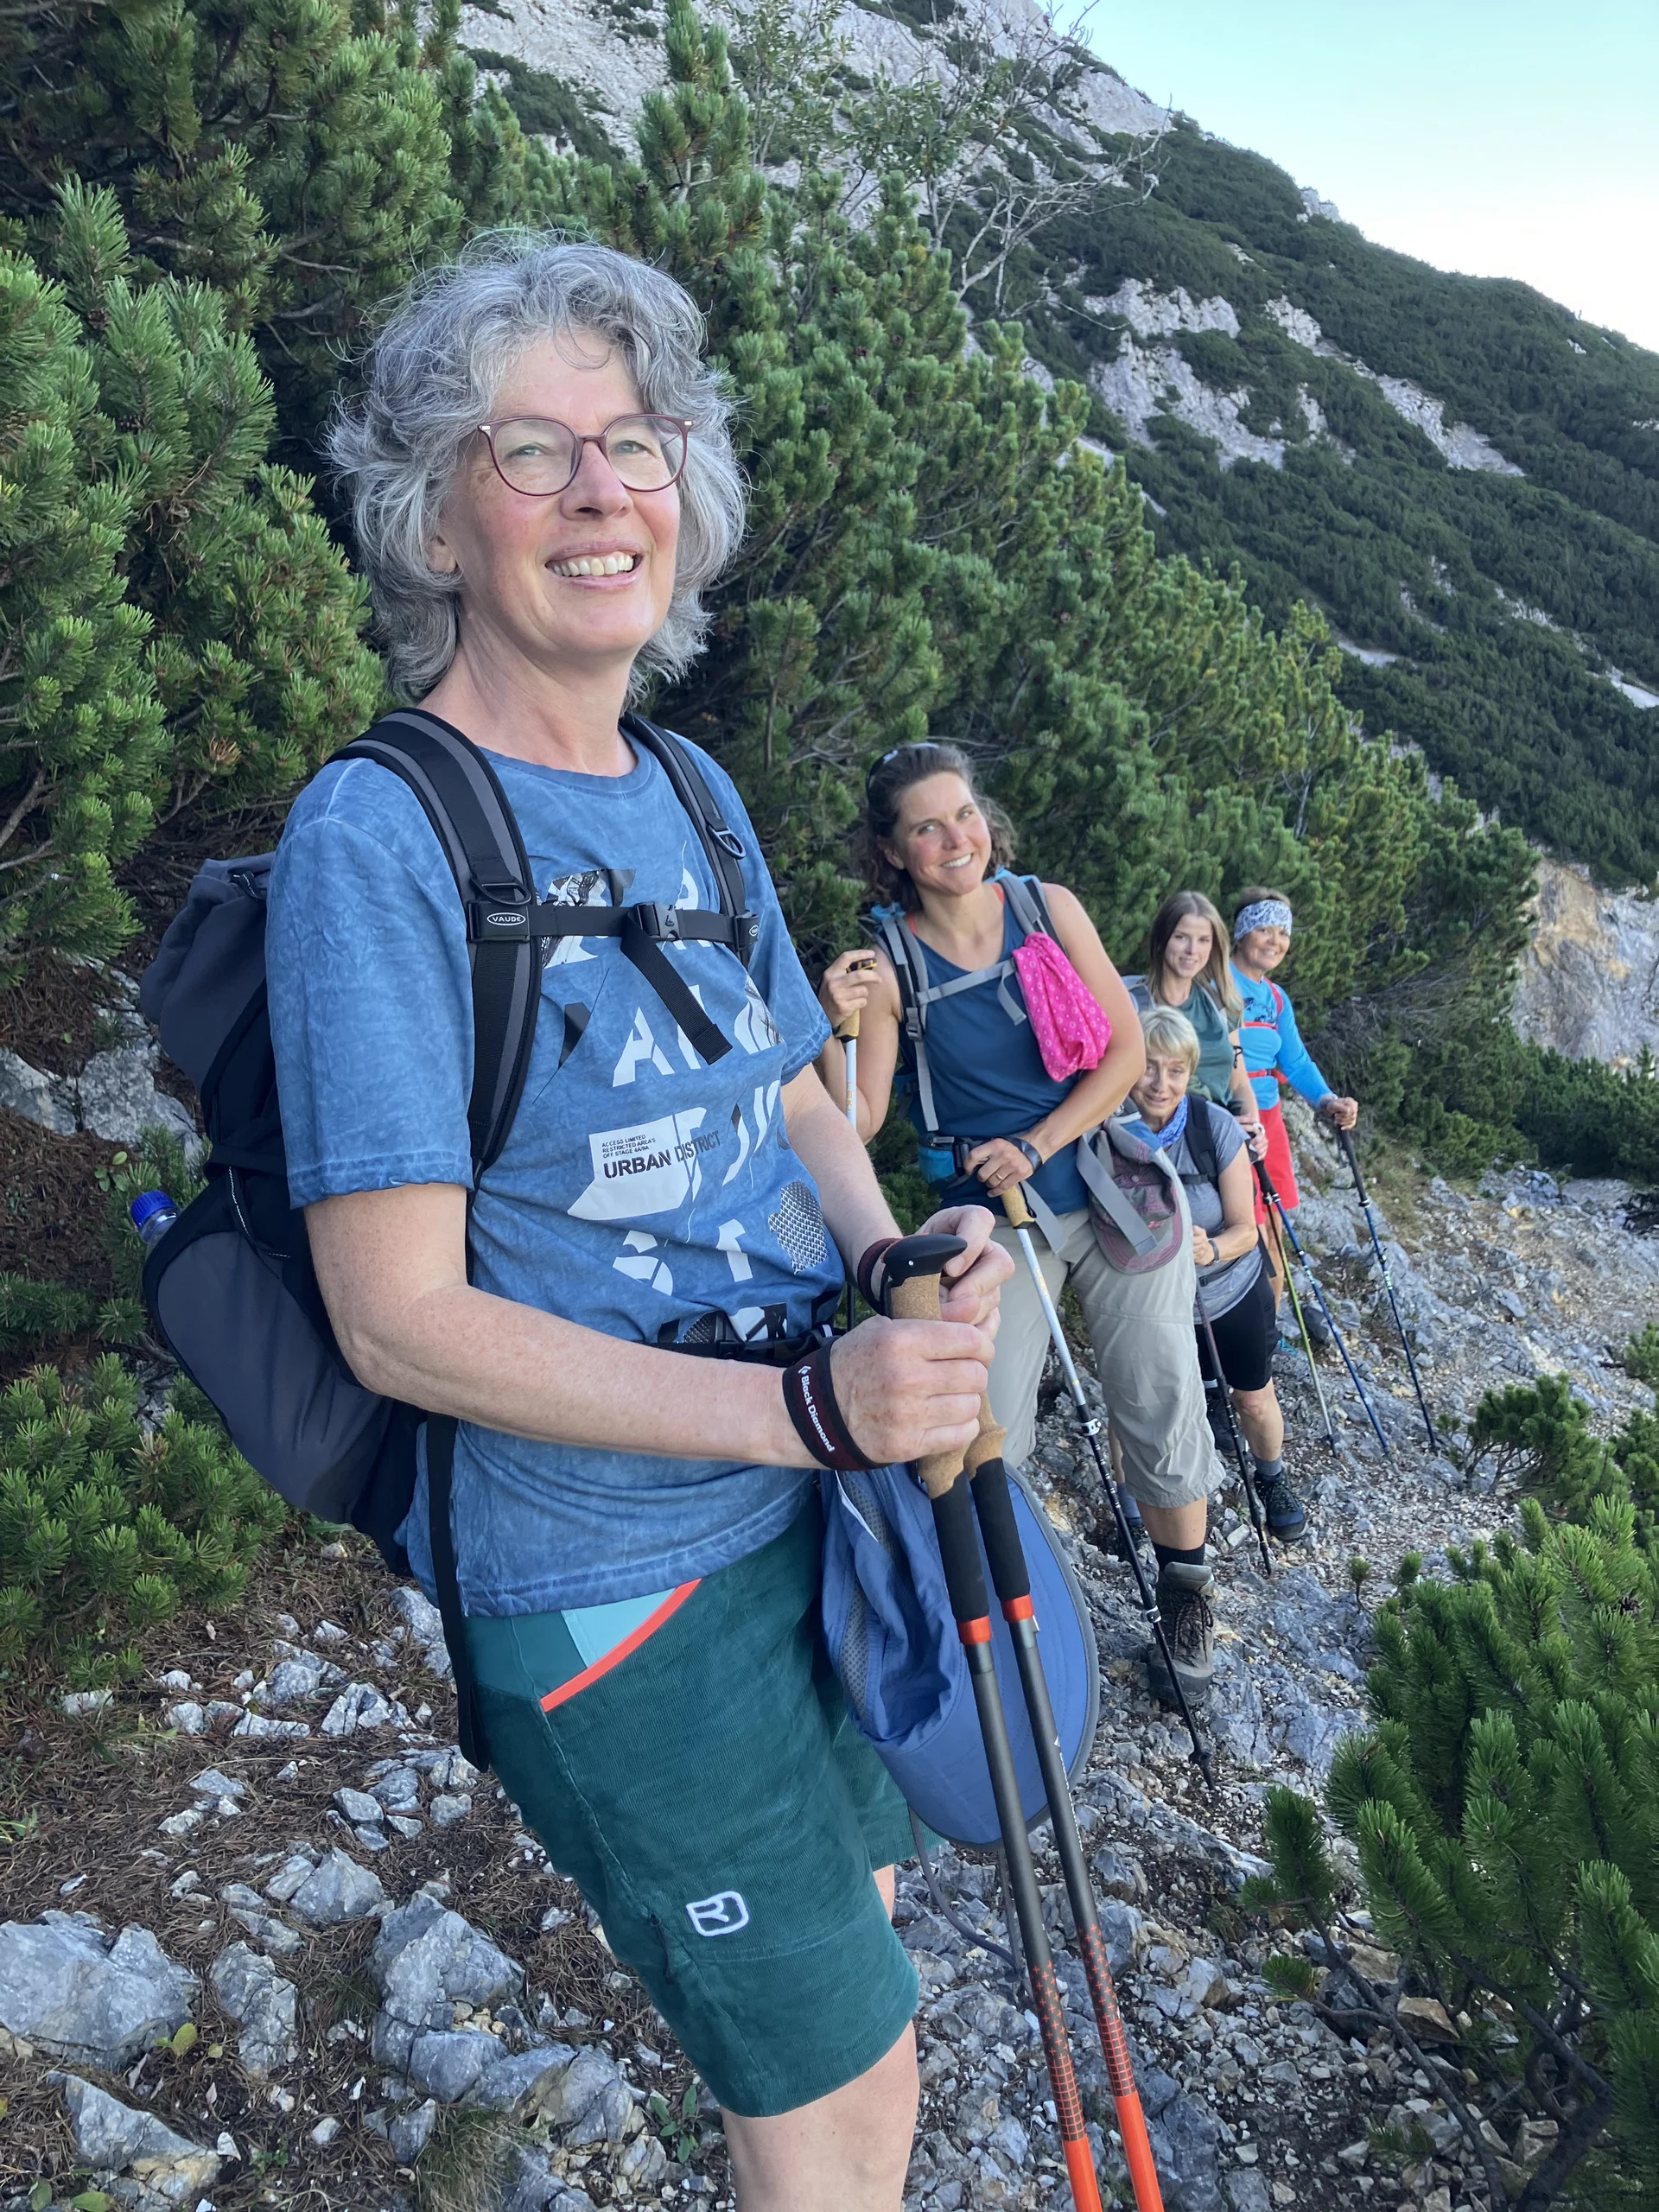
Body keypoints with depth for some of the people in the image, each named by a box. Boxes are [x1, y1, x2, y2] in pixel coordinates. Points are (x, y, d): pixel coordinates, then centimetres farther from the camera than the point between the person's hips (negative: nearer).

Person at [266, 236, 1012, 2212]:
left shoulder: (696, 796, 4)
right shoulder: (375, 838, -19)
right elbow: (399, 1322, -21)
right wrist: (800, 1400, -27)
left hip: (828, 1518, 7)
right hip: (624, 1603, -7)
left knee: (851, 1940, 27)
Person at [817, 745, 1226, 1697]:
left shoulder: (1049, 905, -5)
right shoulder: (889, 962, -10)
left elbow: (1126, 1051, -3)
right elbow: (855, 1123, -12)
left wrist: (1034, 1146, -12)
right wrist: (837, 1029, -29)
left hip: (1115, 1189, 2)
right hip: (995, 1219, -2)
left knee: (1161, 1399, 9)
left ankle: (1187, 1585, 31)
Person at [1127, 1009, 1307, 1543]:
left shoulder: (1216, 1128, -24)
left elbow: (1245, 1230, -17)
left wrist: (1211, 1249, -38)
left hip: (1235, 1294, 0)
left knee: (1255, 1401, 15)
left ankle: (1272, 1480, 46)